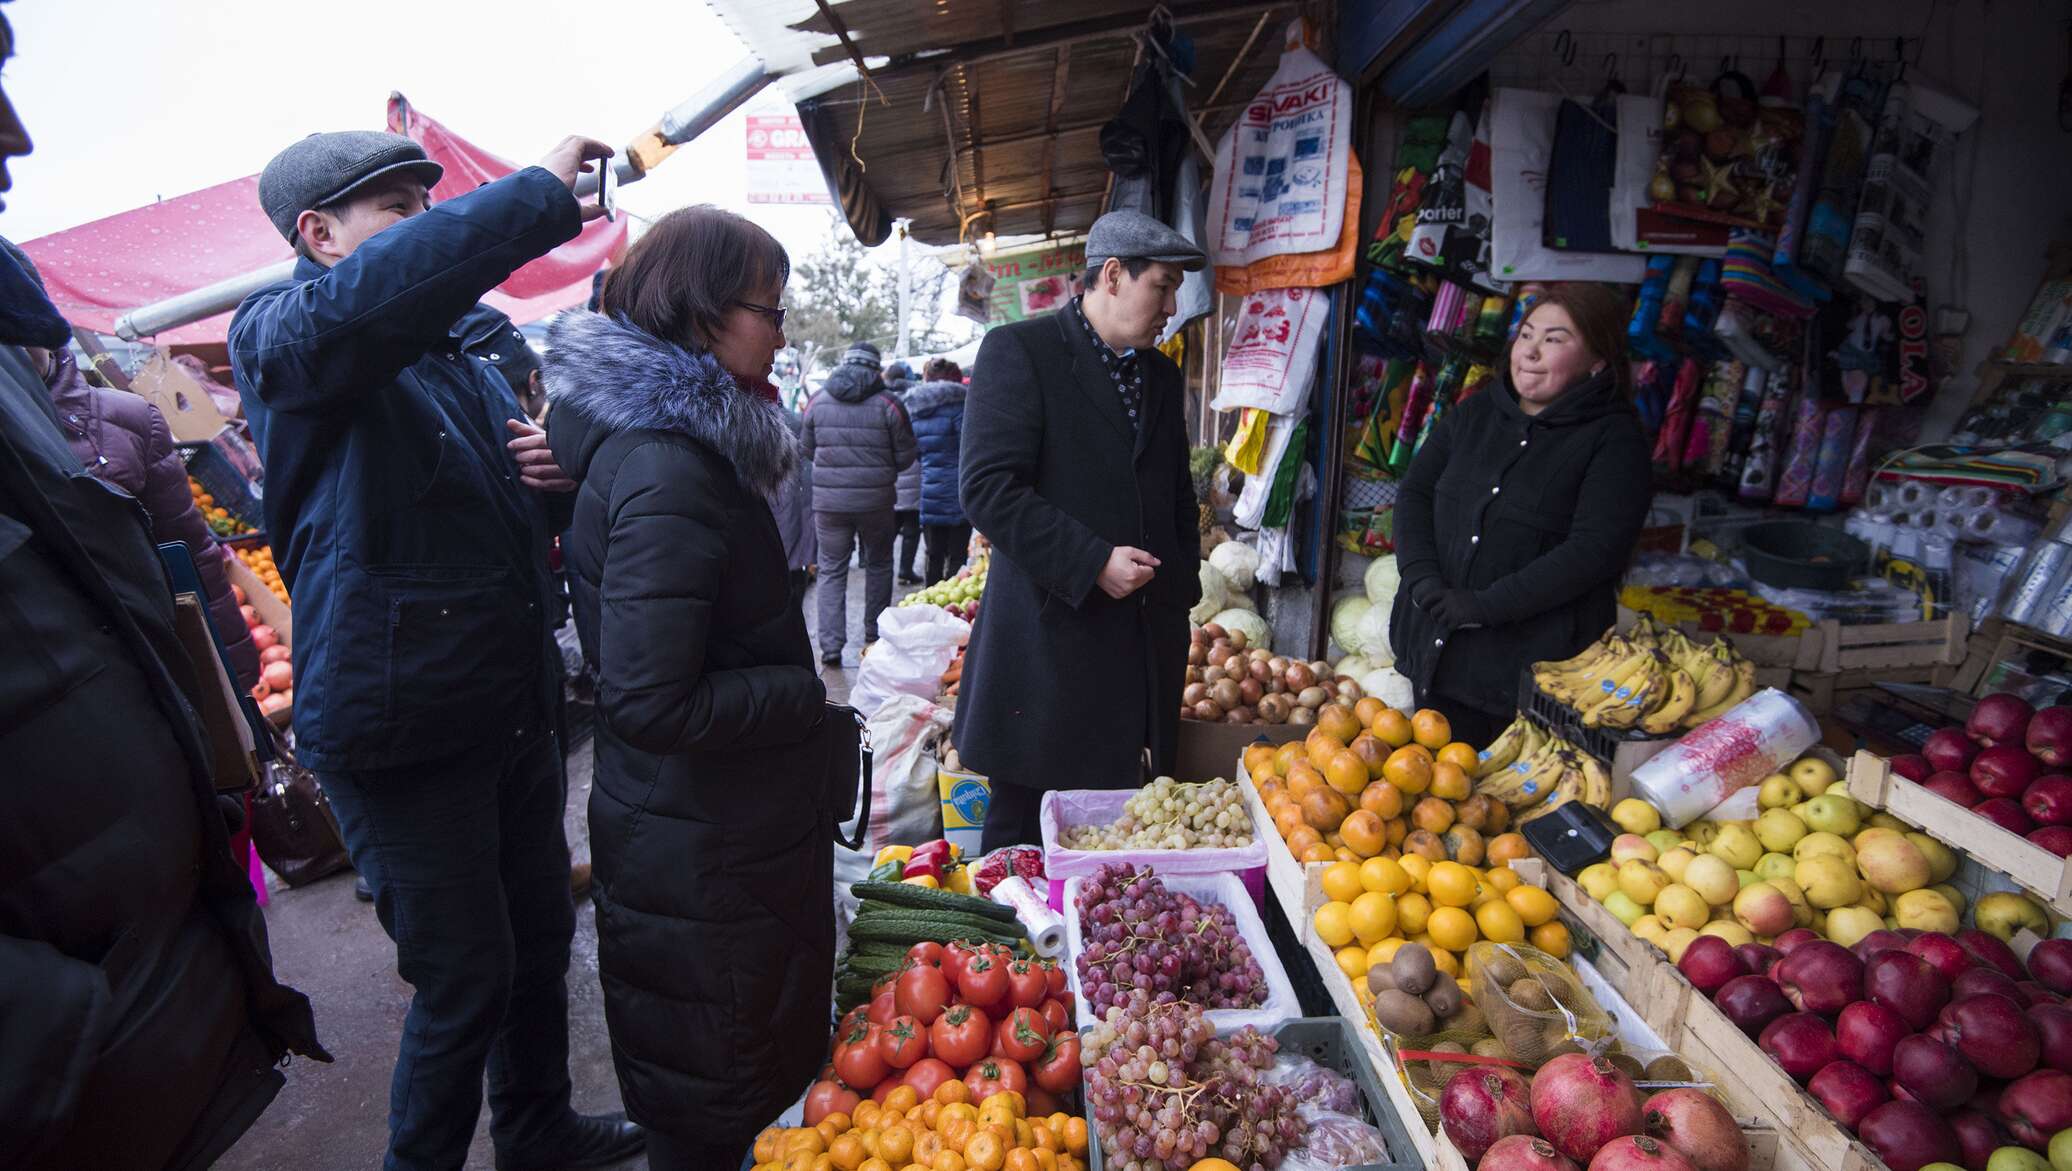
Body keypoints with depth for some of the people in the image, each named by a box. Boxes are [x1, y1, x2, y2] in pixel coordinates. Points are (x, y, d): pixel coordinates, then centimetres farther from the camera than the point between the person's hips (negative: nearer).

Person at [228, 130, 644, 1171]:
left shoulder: (461, 361, 17)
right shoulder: (277, 337, -8)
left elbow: (528, 516, 25)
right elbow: (364, 298, -35)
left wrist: (560, 479, 1)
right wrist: (541, 194, -28)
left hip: (512, 709, 8)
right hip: (401, 725, -8)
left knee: (540, 937, 20)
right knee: (465, 979, 3)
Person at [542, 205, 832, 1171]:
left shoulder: (662, 438, 3)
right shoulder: (669, 475, -27)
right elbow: (652, 705, -28)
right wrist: (804, 691, -18)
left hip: (705, 827, 9)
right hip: (701, 851, -9)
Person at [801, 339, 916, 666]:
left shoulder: (817, 401, 2)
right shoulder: (887, 403, -6)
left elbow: (807, 449, 11)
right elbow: (906, 456, -3)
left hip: (828, 501, 1)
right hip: (876, 500, -1)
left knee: (832, 571, 9)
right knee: (878, 565, 18)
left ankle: (830, 645, 2)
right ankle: (875, 636, 26)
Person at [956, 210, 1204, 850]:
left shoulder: (1161, 372, 16)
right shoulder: (1018, 350, -6)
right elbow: (986, 487, -15)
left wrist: (1183, 583, 15)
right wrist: (1091, 562, -18)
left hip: (1145, 646, 6)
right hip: (1050, 636, -6)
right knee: (1022, 828, 6)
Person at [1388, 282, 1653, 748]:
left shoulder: (1615, 439, -5)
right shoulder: (1475, 413, 11)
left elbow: (1595, 549, -15)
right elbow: (1416, 492, 5)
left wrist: (1487, 605, -19)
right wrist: (1422, 578, -11)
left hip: (1536, 660, -4)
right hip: (1436, 646, 5)